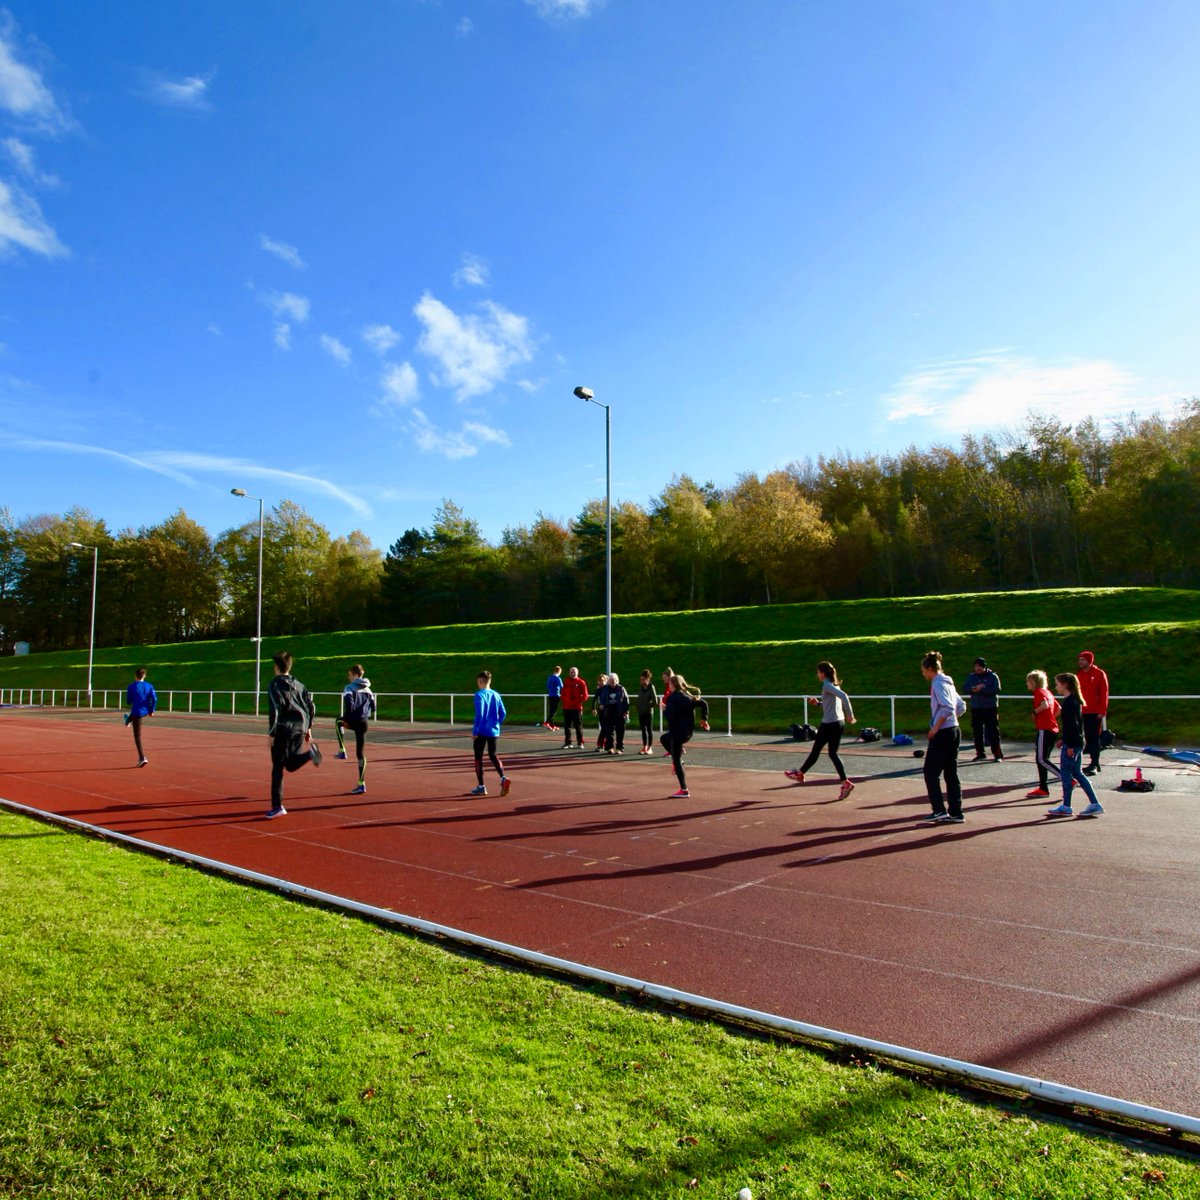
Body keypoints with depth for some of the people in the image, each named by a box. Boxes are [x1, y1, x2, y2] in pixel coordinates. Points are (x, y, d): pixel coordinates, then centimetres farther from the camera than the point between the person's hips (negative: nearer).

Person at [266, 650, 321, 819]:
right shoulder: (299, 684, 13)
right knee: (291, 764, 15)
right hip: (300, 729, 5)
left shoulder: (275, 685, -4)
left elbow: (275, 711, -13)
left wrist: (271, 734, -10)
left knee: (277, 769, 1)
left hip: (283, 731, -5)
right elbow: (312, 707, 12)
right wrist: (308, 727, 19)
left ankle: (277, 807, 1)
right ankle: (310, 752, -14)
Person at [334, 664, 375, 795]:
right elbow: (372, 708, 16)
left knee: (338, 721, 32)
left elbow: (349, 705, -18)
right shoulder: (368, 689, 15)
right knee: (360, 752, 9)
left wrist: (346, 719, -10)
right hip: (364, 723, 5)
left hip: (353, 720, -5)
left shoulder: (349, 688, -5)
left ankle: (342, 751, 23)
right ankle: (361, 784, 7)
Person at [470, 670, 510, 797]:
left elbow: (479, 714, -18)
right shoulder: (496, 695, 6)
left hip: (481, 731, -5)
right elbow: (503, 713, 7)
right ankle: (503, 778, -8)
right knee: (493, 755, 15)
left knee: (478, 758, 8)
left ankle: (481, 787, 11)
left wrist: (475, 730, -13)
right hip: (494, 731, 5)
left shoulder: (480, 695, -12)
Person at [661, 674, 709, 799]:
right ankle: (677, 760, 19)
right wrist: (704, 719, 11)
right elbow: (703, 704, 5)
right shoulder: (688, 695, 9)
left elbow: (669, 715, -25)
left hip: (677, 732, -8)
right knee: (664, 738, 32)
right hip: (688, 732, 8)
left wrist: (664, 710, -3)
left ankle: (684, 790, 1)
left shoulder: (673, 697, -14)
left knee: (677, 761, 0)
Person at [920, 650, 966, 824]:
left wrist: (935, 727, -18)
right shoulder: (947, 682, 14)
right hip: (954, 731, 9)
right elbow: (961, 706, 19)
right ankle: (956, 813, 13)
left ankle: (939, 810, -1)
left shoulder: (938, 684, -13)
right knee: (951, 774, 11)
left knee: (931, 772, -1)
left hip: (943, 733, -9)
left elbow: (948, 708, -23)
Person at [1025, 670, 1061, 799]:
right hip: (1053, 729, 10)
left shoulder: (1039, 692, -9)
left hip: (1044, 729, -10)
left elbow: (1044, 705, -26)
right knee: (1042, 759, 12)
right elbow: (1058, 709, 22)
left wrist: (1035, 712, -11)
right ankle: (1043, 788, 14)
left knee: (1042, 759, -9)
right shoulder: (1047, 692, 18)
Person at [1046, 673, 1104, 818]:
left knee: (1065, 772, -1)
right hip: (1078, 743, 10)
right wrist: (1065, 740, 23)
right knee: (1077, 773, 14)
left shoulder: (1068, 702, -17)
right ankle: (1095, 804, 14)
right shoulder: (1075, 700, 13)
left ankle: (1066, 807, 5)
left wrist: (1069, 745, -20)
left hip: (1071, 744, -10)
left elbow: (1071, 724, -20)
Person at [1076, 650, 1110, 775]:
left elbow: (1104, 694, -7)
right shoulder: (1079, 675, 12)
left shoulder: (1099, 674, -4)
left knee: (1094, 738, -5)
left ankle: (1094, 765, -2)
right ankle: (1094, 763, 18)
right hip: (1083, 712, 6)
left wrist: (1102, 711, -12)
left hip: (1095, 712, -6)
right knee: (1088, 737, 9)